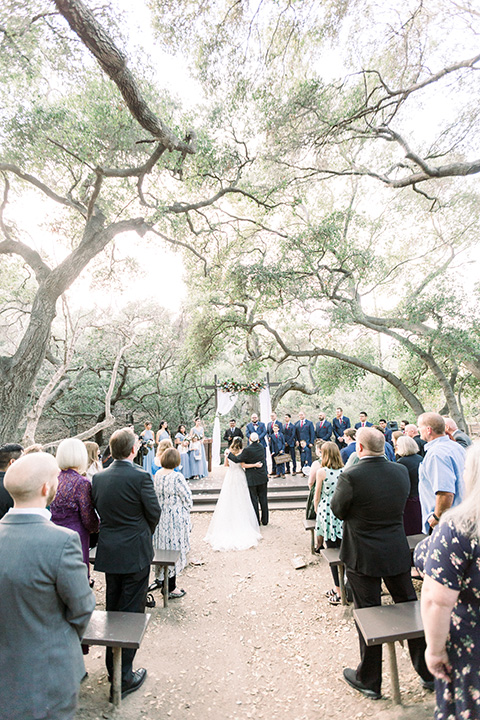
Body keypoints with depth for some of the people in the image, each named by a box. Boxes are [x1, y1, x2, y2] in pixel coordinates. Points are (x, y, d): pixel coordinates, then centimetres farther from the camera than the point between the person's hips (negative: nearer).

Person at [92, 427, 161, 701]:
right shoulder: (140, 476, -20)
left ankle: (112, 666, 37)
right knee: (131, 612, 7)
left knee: (112, 609, 21)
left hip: (108, 552, 6)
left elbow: (99, 509, 5)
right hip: (135, 552, -6)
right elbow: (154, 512, -12)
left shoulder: (98, 477, -3)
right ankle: (124, 677, 17)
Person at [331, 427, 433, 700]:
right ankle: (428, 671, 37)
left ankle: (369, 681, 29)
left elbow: (337, 509, -10)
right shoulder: (401, 471, -6)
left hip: (363, 557, -4)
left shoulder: (351, 476, -24)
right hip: (398, 553, 4)